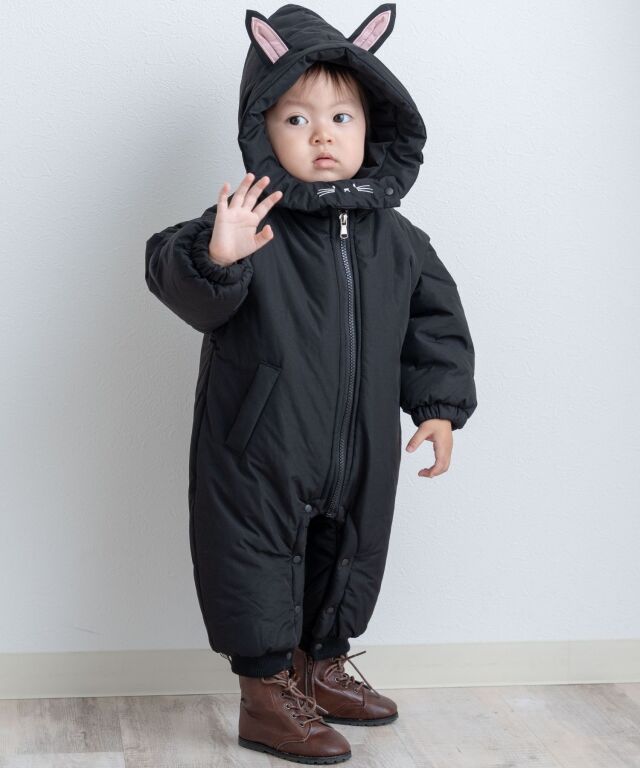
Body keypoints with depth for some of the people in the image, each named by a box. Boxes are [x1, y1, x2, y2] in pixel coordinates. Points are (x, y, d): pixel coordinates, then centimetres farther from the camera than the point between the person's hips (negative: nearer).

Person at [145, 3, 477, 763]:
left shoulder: (395, 239, 2)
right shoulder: (252, 222, -14)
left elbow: (435, 320, 10)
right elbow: (187, 289, -25)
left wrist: (440, 406, 3)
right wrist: (216, 258, -46)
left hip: (358, 457, 6)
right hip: (261, 455, -5)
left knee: (345, 560, 20)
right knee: (261, 565, 5)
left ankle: (322, 670, 42)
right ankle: (265, 696, 23)